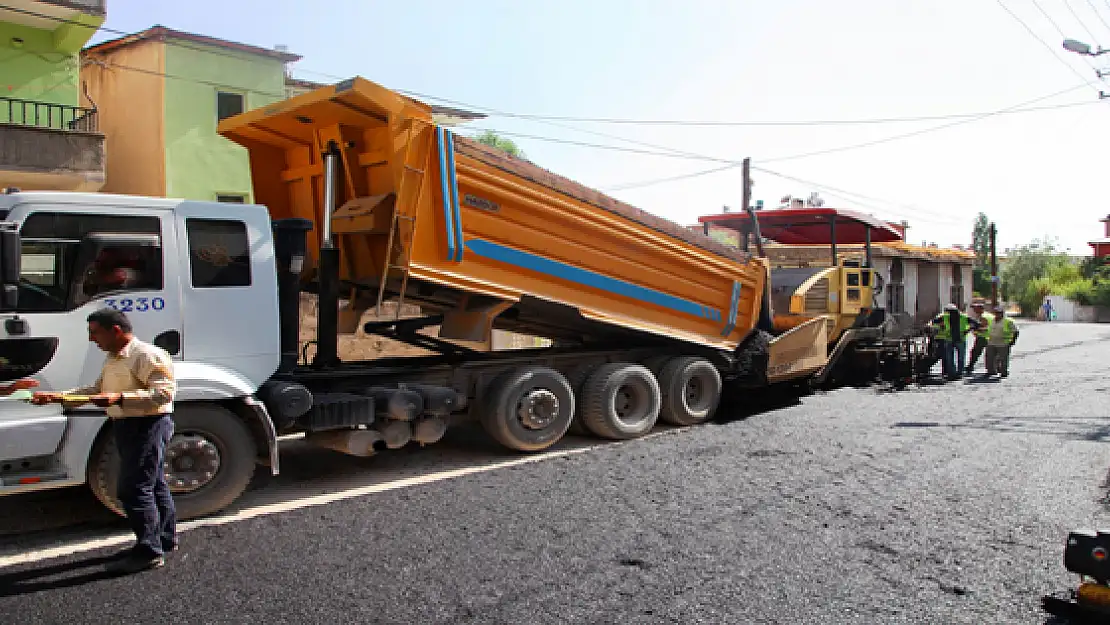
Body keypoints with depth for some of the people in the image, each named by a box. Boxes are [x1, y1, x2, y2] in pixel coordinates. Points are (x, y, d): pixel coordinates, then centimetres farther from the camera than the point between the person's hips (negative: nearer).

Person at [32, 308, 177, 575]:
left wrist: (120, 398, -32)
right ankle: (165, 539, 27)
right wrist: (59, 396, 10)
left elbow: (164, 392, -25)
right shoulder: (113, 358, 16)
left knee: (134, 488, -9)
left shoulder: (148, 355, -17)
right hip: (128, 426, 10)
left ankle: (149, 551, -2)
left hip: (149, 425, -10)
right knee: (154, 485, 17)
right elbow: (96, 389, 22)